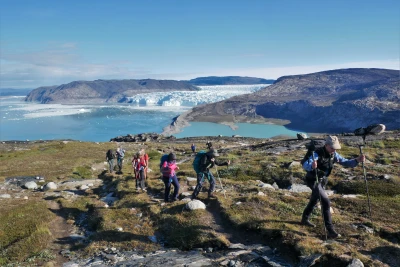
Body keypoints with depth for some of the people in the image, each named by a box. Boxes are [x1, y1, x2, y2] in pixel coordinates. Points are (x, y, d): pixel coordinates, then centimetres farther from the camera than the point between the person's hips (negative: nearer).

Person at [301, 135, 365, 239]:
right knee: (326, 202, -17)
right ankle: (330, 230, -11)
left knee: (314, 200, 23)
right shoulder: (317, 153, -29)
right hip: (313, 180, -8)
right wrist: (311, 166, -68)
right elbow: (305, 165, -45)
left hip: (322, 180, 8)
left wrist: (357, 160, -25)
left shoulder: (333, 154, -7)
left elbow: (346, 162, -5)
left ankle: (305, 219, 45)